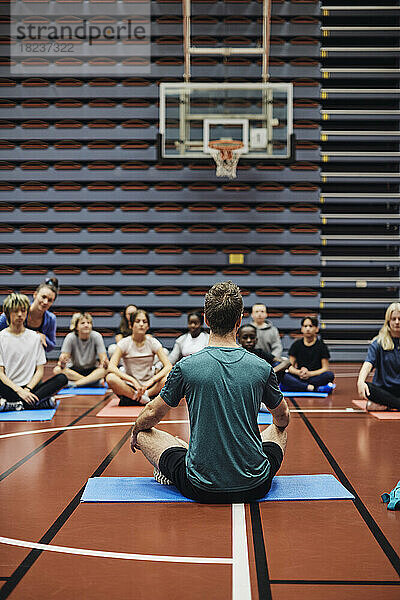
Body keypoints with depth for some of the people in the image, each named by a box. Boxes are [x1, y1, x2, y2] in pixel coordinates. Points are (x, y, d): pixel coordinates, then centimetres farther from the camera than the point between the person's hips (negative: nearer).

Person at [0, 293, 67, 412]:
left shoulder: (35, 337, 11)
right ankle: (42, 402, -30)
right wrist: (19, 390, -18)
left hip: (30, 388, 3)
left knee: (62, 378, -23)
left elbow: (40, 370, 7)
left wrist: (27, 389, -11)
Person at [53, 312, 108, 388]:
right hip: (74, 370, 1)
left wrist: (104, 362, -40)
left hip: (92, 371, 0)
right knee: (57, 370, -29)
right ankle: (92, 381, -28)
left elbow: (103, 357, -15)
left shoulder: (96, 336, -11)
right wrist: (62, 362, -41)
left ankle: (75, 384, -31)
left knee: (104, 370, -32)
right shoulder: (70, 337, -12)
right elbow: (63, 356, -16)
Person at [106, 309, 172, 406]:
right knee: (110, 378, -32)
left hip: (148, 386, 1)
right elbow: (111, 367, -19)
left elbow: (168, 366, -11)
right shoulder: (124, 343, -5)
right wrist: (133, 380, -30)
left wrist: (151, 380, -27)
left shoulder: (153, 342, -1)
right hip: (129, 387, 0)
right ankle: (142, 398, -23)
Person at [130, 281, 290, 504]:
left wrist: (136, 431, 28)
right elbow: (283, 418, 14)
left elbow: (152, 415, 5)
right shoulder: (262, 368, -5)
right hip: (255, 488, 2)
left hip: (201, 490, -2)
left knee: (144, 433, 16)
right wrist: (278, 426, 39)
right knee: (279, 430, 29)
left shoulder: (186, 367, -10)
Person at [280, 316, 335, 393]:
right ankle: (316, 388, -35)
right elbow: (290, 367, 5)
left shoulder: (321, 346, 4)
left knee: (330, 375, -31)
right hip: (298, 377, 1)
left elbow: (325, 368, -1)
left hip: (315, 376, -1)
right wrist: (299, 372, -17)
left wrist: (309, 373, -17)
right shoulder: (296, 345, 9)